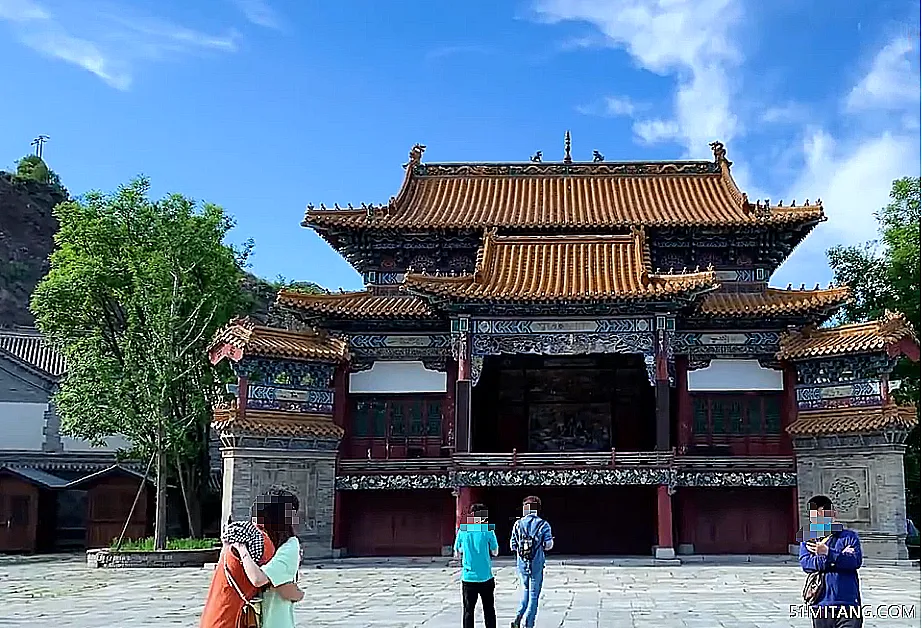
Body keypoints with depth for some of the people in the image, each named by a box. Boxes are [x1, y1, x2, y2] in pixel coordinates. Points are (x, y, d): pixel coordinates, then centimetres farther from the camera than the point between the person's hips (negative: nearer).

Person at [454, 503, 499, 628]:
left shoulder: (462, 531, 0)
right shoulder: (488, 531, -6)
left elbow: (457, 554, 8)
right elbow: (495, 552, 3)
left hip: (468, 577, 1)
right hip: (486, 577, -1)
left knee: (468, 611, 6)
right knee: (489, 610, 13)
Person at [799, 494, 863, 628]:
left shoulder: (848, 536, 6)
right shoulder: (807, 541, 11)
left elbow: (856, 561, -9)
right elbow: (806, 564, -6)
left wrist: (828, 553, -21)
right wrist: (839, 557, -12)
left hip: (848, 603, -2)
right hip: (820, 605, 3)